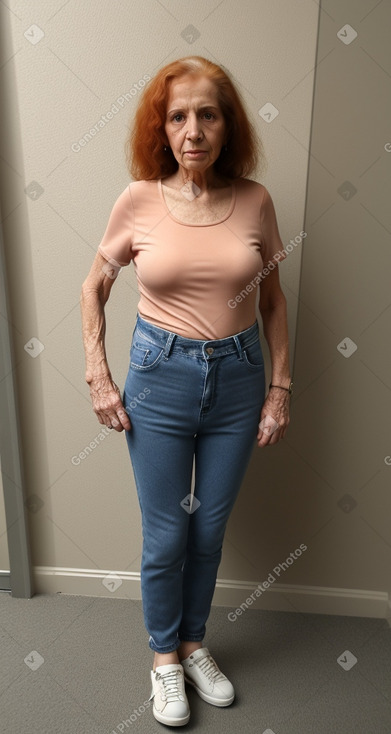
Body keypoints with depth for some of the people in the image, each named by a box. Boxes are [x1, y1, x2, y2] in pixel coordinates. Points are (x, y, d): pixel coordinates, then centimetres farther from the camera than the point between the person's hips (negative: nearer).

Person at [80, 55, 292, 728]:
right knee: (165, 536, 10)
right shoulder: (139, 200, -6)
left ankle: (194, 643, 44)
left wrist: (280, 387, 3)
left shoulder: (254, 200, -2)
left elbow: (273, 299, 6)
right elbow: (93, 287, 5)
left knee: (210, 528, 16)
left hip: (238, 377, 2)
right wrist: (97, 377, -2)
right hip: (161, 377, -1)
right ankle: (164, 655, 40)